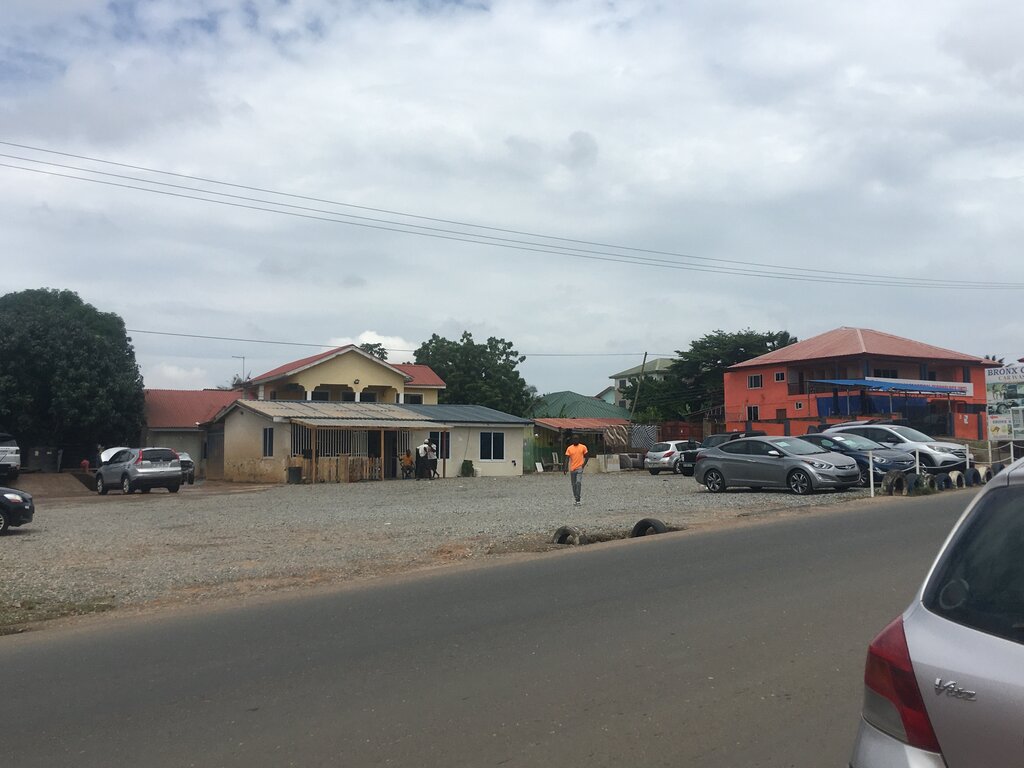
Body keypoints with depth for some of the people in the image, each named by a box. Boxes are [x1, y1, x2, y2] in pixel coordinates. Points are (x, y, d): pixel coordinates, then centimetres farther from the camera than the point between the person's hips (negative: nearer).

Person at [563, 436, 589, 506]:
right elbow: (567, 459, -1)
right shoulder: (569, 448, 2)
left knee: (578, 483, -17)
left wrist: (583, 465, -6)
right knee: (574, 484, 8)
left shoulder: (583, 447, 0)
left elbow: (586, 457, 7)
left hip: (579, 468, -3)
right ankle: (576, 500, 18)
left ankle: (578, 500, -18)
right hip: (572, 469, 3)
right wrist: (566, 468, -13)